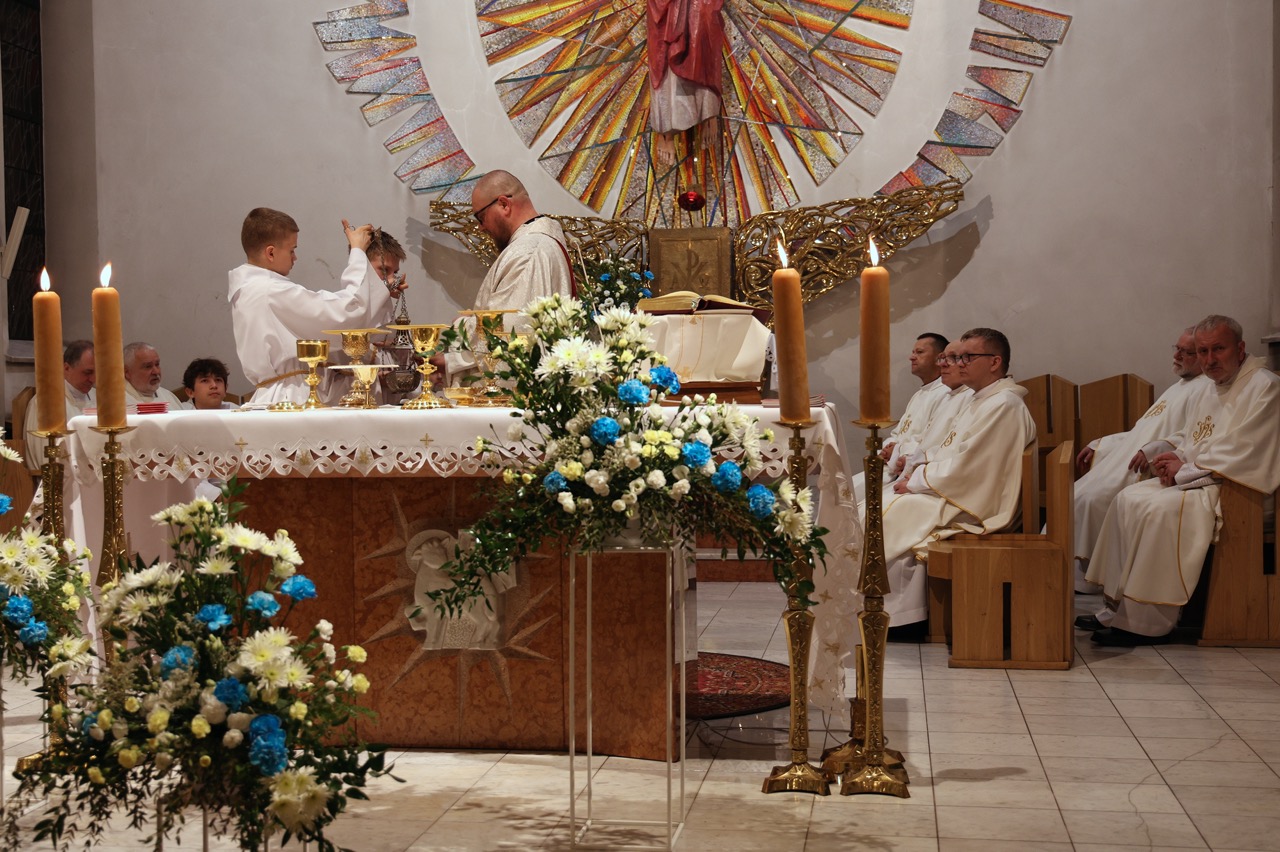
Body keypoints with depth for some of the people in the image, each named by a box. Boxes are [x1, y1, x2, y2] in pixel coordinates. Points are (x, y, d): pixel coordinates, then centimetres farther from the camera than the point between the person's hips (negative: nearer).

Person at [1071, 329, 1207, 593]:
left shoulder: (1203, 390, -5)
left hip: (1147, 471, -10)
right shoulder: (1178, 387, 26)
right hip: (1123, 461, 10)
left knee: (1089, 499, -23)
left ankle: (1084, 580, -12)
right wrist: (1097, 445, 19)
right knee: (1076, 495, -3)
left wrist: (1152, 451, -33)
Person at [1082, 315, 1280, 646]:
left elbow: (1241, 456, -20)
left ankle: (1147, 624, -20)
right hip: (1197, 478, 10)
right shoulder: (1210, 387, 15)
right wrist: (1174, 459, -1)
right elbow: (1190, 441, 23)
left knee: (1158, 510, -27)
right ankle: (1119, 610, -1)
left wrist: (1184, 468, -12)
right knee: (1127, 500, -2)